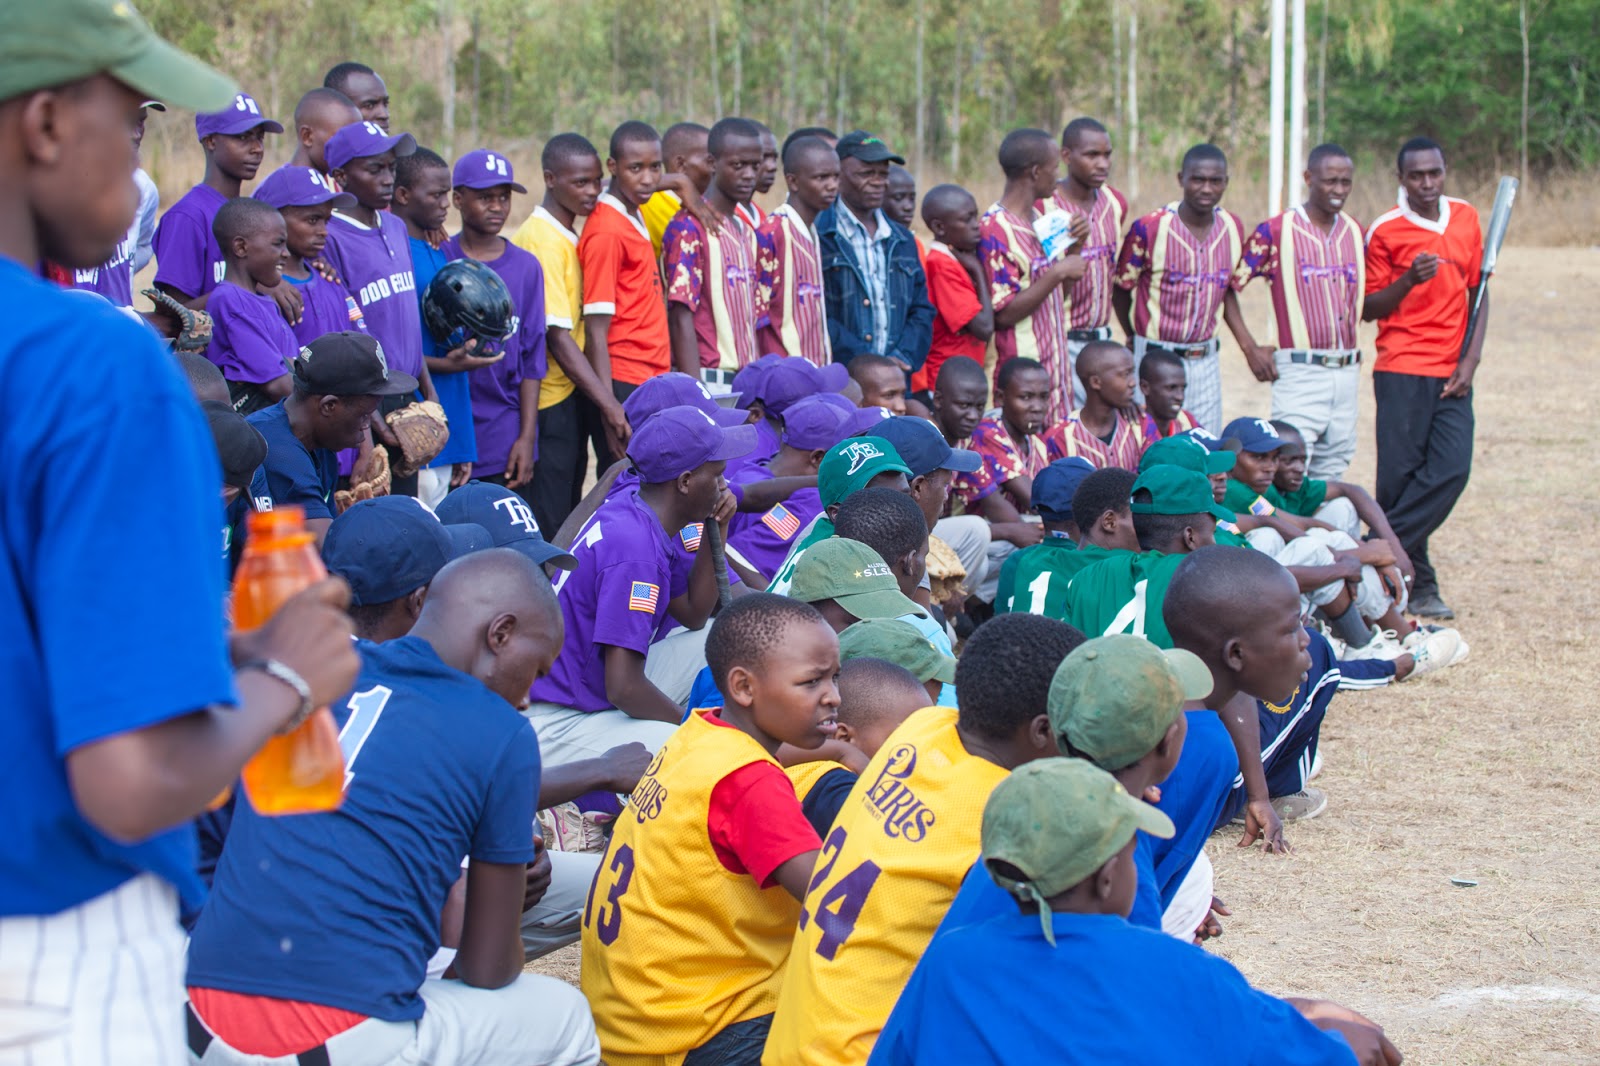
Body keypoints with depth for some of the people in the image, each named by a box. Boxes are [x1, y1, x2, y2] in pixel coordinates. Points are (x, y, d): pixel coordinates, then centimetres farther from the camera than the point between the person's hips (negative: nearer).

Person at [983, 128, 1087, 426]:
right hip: (1020, 368, -9)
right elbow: (1005, 313, -19)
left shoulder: (1037, 219, 13)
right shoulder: (996, 230, -15)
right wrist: (1058, 273, -20)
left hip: (1055, 363, 9)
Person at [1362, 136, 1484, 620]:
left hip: (1452, 374, 4)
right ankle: (1419, 586, 5)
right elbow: (1370, 309, 0)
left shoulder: (1466, 218, 9)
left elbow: (1477, 292, 14)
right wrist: (1408, 280, -18)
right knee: (1401, 476, -5)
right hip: (1402, 371, -4)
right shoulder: (1385, 230, -3)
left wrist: (1471, 359, 3)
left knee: (1452, 469, -10)